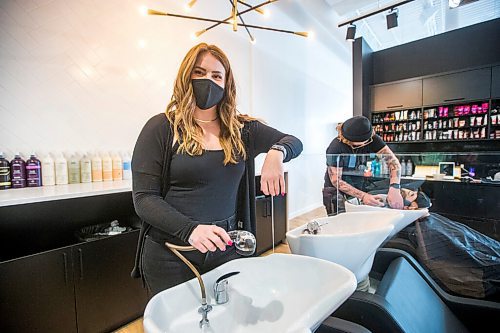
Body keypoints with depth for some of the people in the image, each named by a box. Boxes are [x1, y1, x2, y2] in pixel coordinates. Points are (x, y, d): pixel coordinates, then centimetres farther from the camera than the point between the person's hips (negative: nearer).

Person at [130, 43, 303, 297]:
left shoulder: (241, 128, 3)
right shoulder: (161, 128, -7)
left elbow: (294, 142, 5)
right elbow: (144, 198, -10)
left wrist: (276, 153, -19)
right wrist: (190, 229, -26)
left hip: (226, 248, 3)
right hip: (171, 254, -2)